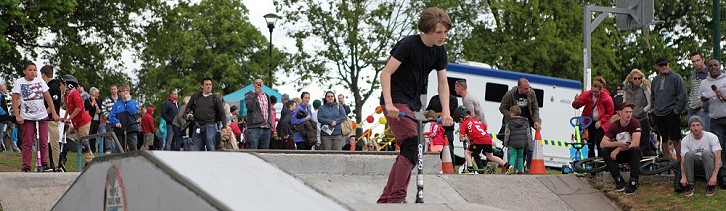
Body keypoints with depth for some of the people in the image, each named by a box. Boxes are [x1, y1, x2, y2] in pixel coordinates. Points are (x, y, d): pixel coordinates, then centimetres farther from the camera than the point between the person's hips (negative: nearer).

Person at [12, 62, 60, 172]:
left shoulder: (40, 81, 6)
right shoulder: (19, 82, -2)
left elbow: (48, 98, 4)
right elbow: (15, 100, -7)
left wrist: (54, 113, -2)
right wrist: (17, 116, -17)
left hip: (42, 116, 3)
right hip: (27, 117, -3)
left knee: (44, 141, 4)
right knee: (27, 143, -1)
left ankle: (44, 164, 13)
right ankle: (26, 167, 1)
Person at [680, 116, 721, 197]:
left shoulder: (712, 137, -15)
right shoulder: (685, 140, -8)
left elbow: (718, 158, -23)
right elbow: (683, 160, -13)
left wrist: (714, 175, -37)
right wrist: (683, 176, -32)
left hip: (709, 162, -2)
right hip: (695, 164, 2)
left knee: (706, 153, -34)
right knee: (689, 154, -30)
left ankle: (711, 185, -25)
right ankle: (690, 185, -21)